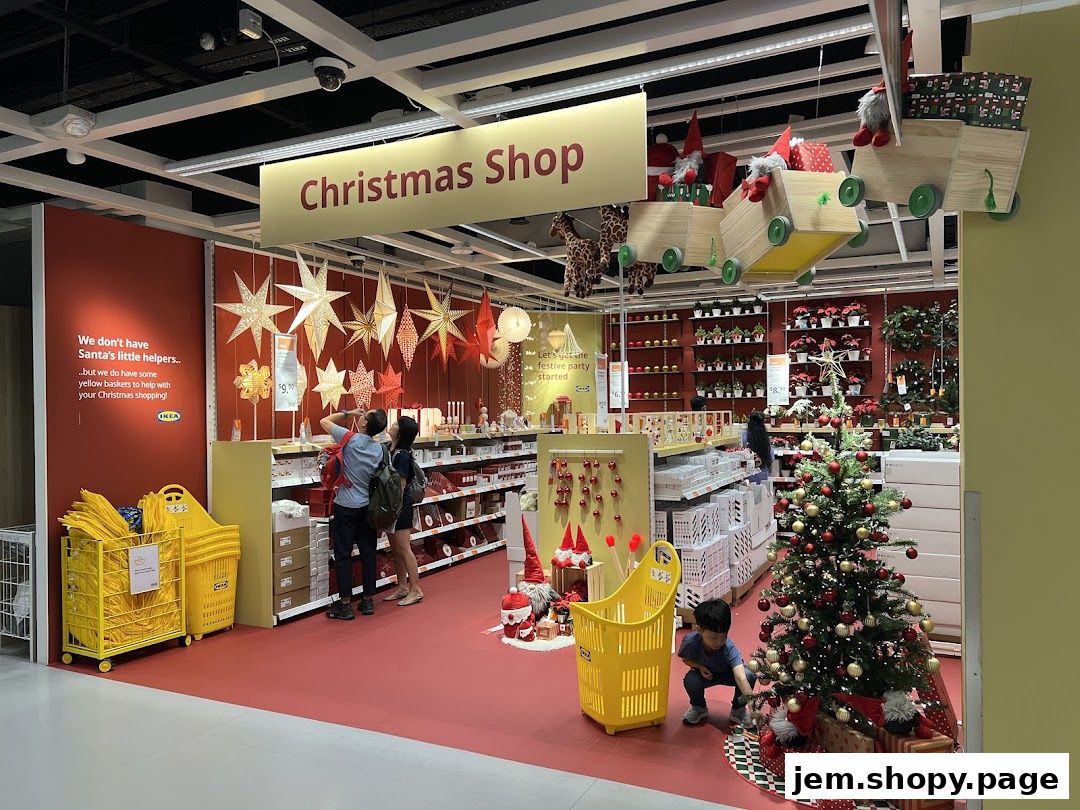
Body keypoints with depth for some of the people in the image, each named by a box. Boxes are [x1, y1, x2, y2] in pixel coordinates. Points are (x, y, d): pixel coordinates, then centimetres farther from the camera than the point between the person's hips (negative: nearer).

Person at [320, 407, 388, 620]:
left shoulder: (351, 439, -15)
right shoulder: (378, 448, 0)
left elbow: (325, 421, -3)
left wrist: (348, 413, 7)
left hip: (346, 506, -5)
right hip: (368, 506, 5)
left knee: (343, 555, 2)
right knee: (368, 553, 10)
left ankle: (345, 604, 5)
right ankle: (367, 600, 17)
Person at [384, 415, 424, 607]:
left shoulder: (402, 455, -19)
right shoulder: (389, 449, 5)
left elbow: (401, 485, -18)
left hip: (400, 505, -9)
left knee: (404, 549, -2)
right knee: (395, 549, 15)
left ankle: (416, 590, 7)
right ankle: (402, 587, 26)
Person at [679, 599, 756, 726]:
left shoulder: (729, 648, -37)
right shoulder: (690, 642, -32)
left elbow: (741, 678, -47)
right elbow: (685, 659, -7)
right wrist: (699, 667, -27)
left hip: (727, 673, 0)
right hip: (706, 673, 1)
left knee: (749, 675, -31)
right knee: (690, 680, -32)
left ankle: (738, 710, 0)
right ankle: (699, 708, 4)